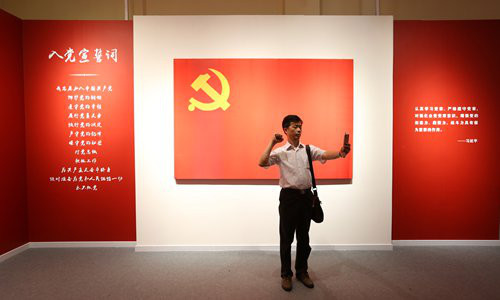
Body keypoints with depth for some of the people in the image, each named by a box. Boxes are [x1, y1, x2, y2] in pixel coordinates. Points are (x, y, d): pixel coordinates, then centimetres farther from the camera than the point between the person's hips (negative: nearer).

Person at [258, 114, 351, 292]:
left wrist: (340, 153, -32)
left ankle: (302, 271, 32)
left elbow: (325, 155, -12)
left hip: (306, 196, 3)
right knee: (286, 238, 7)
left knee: (304, 237, 14)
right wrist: (272, 143, -20)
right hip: (289, 196, -3)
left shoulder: (309, 149, 6)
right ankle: (286, 274, 23)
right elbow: (262, 163, -16)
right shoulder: (280, 152, -2)